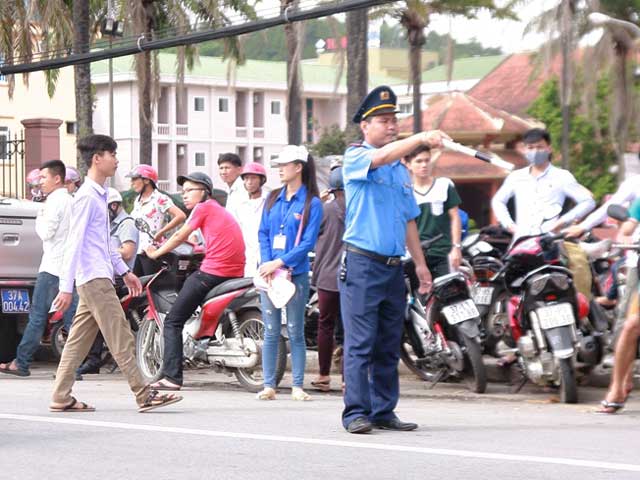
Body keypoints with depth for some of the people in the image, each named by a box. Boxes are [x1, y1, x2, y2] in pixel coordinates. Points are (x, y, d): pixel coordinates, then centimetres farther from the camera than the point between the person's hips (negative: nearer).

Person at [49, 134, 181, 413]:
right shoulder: (87, 197, -13)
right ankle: (144, 396, -8)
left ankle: (61, 398, 10)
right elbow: (74, 243, -17)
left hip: (98, 278, 10)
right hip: (94, 278, -10)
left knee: (79, 340, 9)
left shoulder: (99, 195, 17)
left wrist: (124, 271, 27)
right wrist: (66, 287, -19)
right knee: (121, 339, -9)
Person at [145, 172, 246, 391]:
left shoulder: (203, 207, 2)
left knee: (172, 322, -3)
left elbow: (179, 237, 4)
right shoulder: (220, 210, 25)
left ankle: (172, 377, -15)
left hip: (213, 271, -8)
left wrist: (156, 253, 16)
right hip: (235, 272, 8)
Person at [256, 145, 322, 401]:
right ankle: (269, 385, 6)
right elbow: (263, 233, 9)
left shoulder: (311, 204, -3)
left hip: (296, 273, -4)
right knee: (271, 332, 3)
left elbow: (308, 242, -9)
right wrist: (267, 264, -7)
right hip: (269, 272, 4)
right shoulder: (273, 199, 11)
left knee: (295, 332, 0)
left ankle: (298, 386, 4)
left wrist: (280, 263, -16)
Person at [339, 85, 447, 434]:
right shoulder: (356, 157, -1)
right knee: (360, 343, -9)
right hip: (362, 264, -7)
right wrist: (421, 138, -35)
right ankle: (356, 413, -8)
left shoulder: (401, 169, 19)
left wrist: (420, 263, 16)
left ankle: (383, 411, 12)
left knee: (389, 346, 7)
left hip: (394, 267, 7)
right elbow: (381, 157, -24)